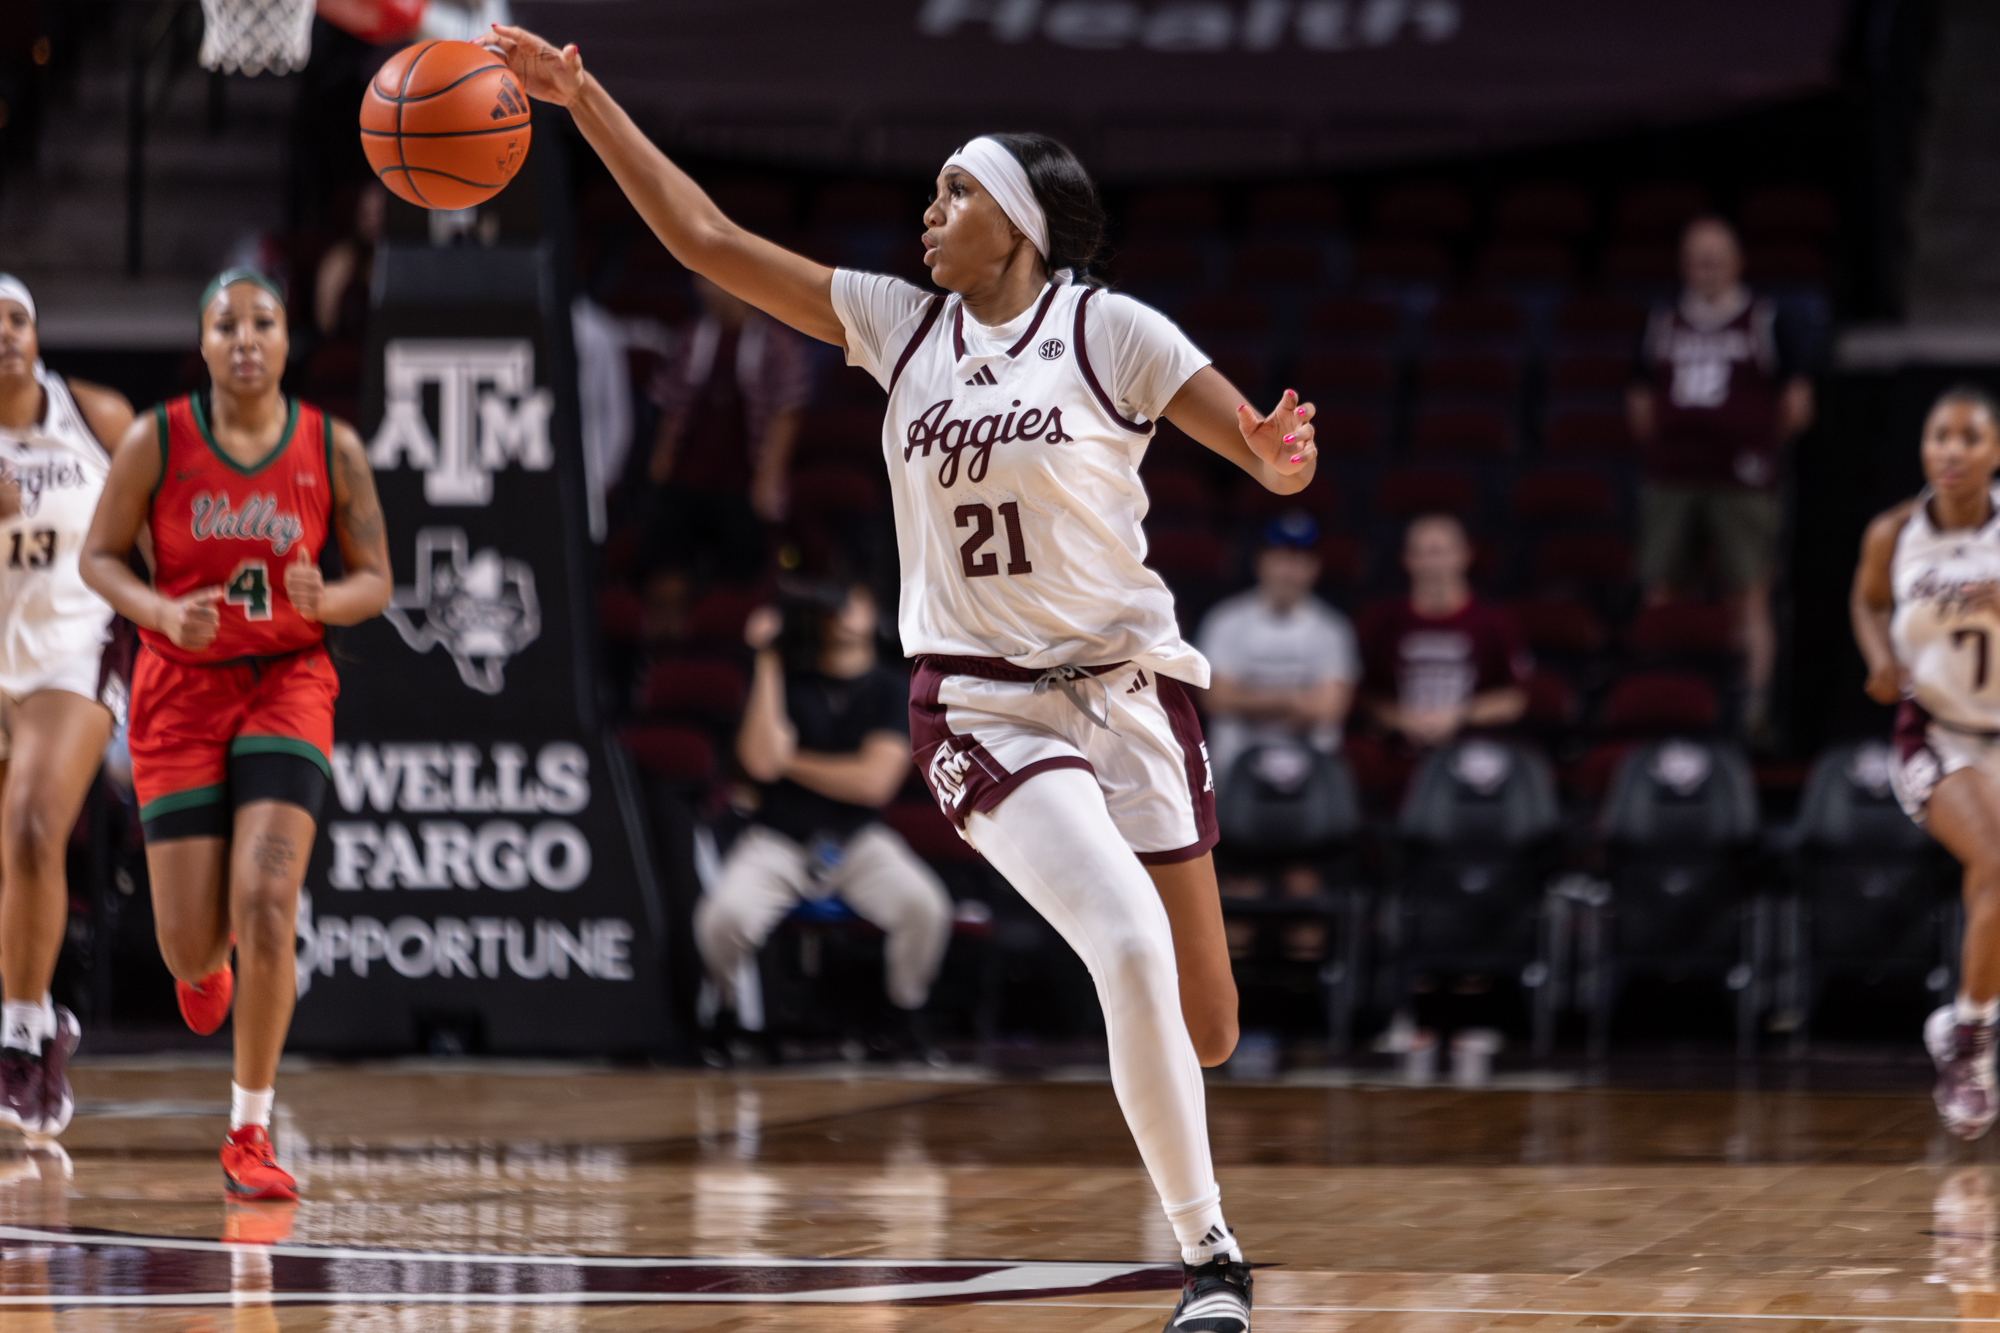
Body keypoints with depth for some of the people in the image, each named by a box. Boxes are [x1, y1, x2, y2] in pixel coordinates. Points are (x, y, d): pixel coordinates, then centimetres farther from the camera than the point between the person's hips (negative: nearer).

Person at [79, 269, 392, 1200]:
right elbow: (99, 555, 1)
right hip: (180, 692, 0)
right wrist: (162, 613, -18)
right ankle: (201, 966, 42)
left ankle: (249, 1135, -8)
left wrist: (322, 600, -20)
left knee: (266, 903, -19)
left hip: (286, 686, 0)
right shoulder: (157, 442, -7)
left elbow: (374, 580, 3)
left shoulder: (333, 450, -4)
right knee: (191, 943, -1)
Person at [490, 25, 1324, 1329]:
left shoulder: (1111, 333, -5)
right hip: (981, 701, 0)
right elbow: (707, 238, 4)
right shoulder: (898, 323, 3)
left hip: (1124, 687, 0)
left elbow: (1269, 451, -8)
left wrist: (1281, 455, -32)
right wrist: (584, 102, 1)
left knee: (1205, 1028, 3)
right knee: (1130, 947, -25)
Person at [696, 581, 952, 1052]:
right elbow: (762, 760, -16)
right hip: (777, 841, 0)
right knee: (723, 917, -29)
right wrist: (767, 663, -15)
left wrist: (790, 762, -6)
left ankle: (903, 1018, 0)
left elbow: (874, 781, -9)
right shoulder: (787, 679, 1)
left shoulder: (891, 690, 2)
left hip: (858, 841, 1)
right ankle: (730, 1011, 3)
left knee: (927, 908, -28)